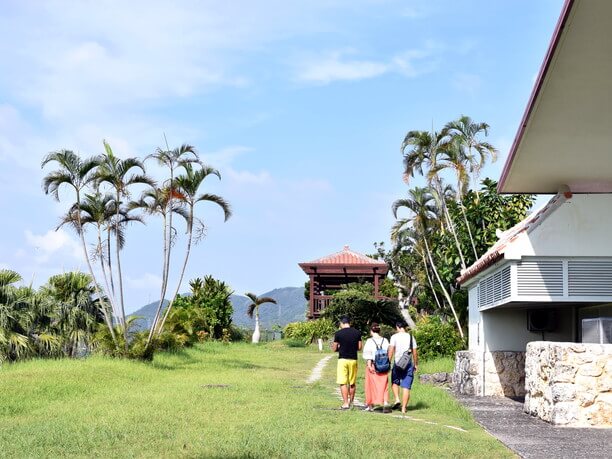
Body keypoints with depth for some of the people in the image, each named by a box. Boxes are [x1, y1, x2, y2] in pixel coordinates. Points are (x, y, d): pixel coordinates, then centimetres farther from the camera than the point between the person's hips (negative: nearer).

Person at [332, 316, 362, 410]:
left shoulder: (338, 333, -6)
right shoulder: (357, 332, 2)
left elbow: (334, 349, -1)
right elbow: (359, 347, 7)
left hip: (342, 359, -3)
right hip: (353, 359, 3)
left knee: (343, 383, -2)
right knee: (352, 383, 13)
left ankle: (345, 403, -9)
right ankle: (351, 402, 21)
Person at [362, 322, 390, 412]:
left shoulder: (370, 341, -6)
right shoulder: (385, 340, 3)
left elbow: (367, 354, -11)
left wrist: (369, 365, -11)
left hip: (373, 366, -2)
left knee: (372, 385, 10)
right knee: (384, 386, 5)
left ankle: (371, 405, 19)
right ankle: (385, 402, -13)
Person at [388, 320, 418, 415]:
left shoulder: (394, 337, -2)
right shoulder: (411, 337, 7)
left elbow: (391, 351, -9)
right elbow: (415, 353, 7)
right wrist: (415, 364, 16)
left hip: (397, 363, -2)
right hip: (409, 364, 2)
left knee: (395, 382, 20)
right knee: (406, 387, 2)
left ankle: (397, 399, 1)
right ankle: (404, 408, 1)